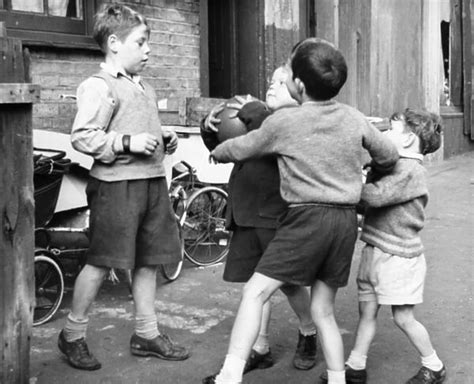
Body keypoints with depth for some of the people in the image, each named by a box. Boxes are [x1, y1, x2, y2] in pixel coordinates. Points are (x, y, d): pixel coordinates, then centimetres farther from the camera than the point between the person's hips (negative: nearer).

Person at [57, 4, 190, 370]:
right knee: (102, 261, 0)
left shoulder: (145, 89, 17)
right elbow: (82, 137, -17)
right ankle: (73, 335, 17)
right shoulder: (99, 86, -10)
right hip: (117, 184, -8)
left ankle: (147, 334, 24)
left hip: (152, 180, 8)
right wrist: (128, 142, -23)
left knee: (148, 260, 12)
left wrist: (164, 138, 11)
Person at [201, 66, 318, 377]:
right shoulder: (260, 115, 14)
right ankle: (260, 349, 21)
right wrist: (211, 126, -3)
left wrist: (253, 111, -23)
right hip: (249, 215, 6)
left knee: (289, 282, 6)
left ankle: (308, 333, 32)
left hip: (280, 217, -6)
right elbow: (221, 146, 17)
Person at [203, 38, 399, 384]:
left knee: (255, 292, -5)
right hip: (346, 219, 6)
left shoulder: (284, 121, -4)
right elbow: (389, 155, 19)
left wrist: (217, 152, 32)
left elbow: (241, 149, 10)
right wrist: (374, 171, 42)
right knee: (323, 310, 15)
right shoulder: (354, 118, 7)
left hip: (307, 216, -6)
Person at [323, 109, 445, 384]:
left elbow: (377, 196, -29)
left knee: (403, 317, 3)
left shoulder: (412, 170, -16)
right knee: (367, 310, 11)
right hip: (374, 251, 9)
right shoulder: (391, 167, 12)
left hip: (399, 256, -8)